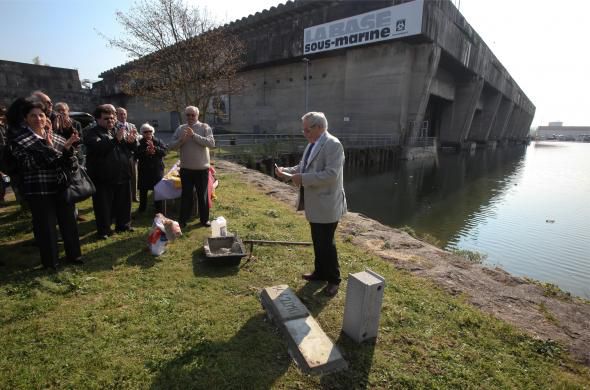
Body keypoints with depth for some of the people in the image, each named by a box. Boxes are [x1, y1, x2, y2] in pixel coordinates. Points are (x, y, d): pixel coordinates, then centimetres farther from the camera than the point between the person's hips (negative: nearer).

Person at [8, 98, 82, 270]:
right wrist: (48, 148, -23)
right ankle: (50, 261, 20)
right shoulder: (20, 141, -3)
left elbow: (70, 163, 3)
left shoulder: (57, 138, 7)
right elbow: (29, 163, -18)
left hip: (62, 188, 4)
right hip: (39, 192, -4)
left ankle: (73, 254, 28)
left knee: (69, 222, 12)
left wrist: (68, 148, -16)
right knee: (46, 227, 4)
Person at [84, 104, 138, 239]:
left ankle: (123, 224, 31)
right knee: (104, 206, 3)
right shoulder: (91, 133, -3)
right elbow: (97, 147, -24)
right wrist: (115, 139, -32)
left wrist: (132, 141, -10)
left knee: (124, 202, 15)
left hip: (122, 175, 5)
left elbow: (133, 148, 13)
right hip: (103, 178, -5)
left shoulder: (119, 131, 14)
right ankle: (104, 230, 16)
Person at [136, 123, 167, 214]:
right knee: (143, 190, 10)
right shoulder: (140, 143, 1)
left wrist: (154, 148, -22)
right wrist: (146, 152, -23)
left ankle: (158, 208, 18)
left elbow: (165, 151, -10)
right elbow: (136, 154, -10)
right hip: (144, 170, 0)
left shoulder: (158, 142, 4)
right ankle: (142, 207, 25)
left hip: (157, 169, 0)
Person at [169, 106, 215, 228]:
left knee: (203, 195, 10)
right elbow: (171, 145, 1)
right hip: (186, 168, 2)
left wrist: (194, 135, -25)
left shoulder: (205, 127, -4)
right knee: (186, 195, 11)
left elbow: (211, 143, -20)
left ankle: (204, 219, 23)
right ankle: (183, 220, 21)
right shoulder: (180, 129, 5)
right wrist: (181, 140, -18)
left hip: (202, 168, -2)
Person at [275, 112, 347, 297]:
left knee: (327, 242, 2)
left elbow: (331, 174, -27)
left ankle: (333, 280, 19)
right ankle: (320, 272, 36)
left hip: (326, 205, -9)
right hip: (314, 204, 9)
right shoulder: (312, 144, 11)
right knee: (318, 241, 19)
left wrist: (303, 178, -25)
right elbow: (303, 166, 18)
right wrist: (286, 171, 0)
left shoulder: (333, 145, -18)